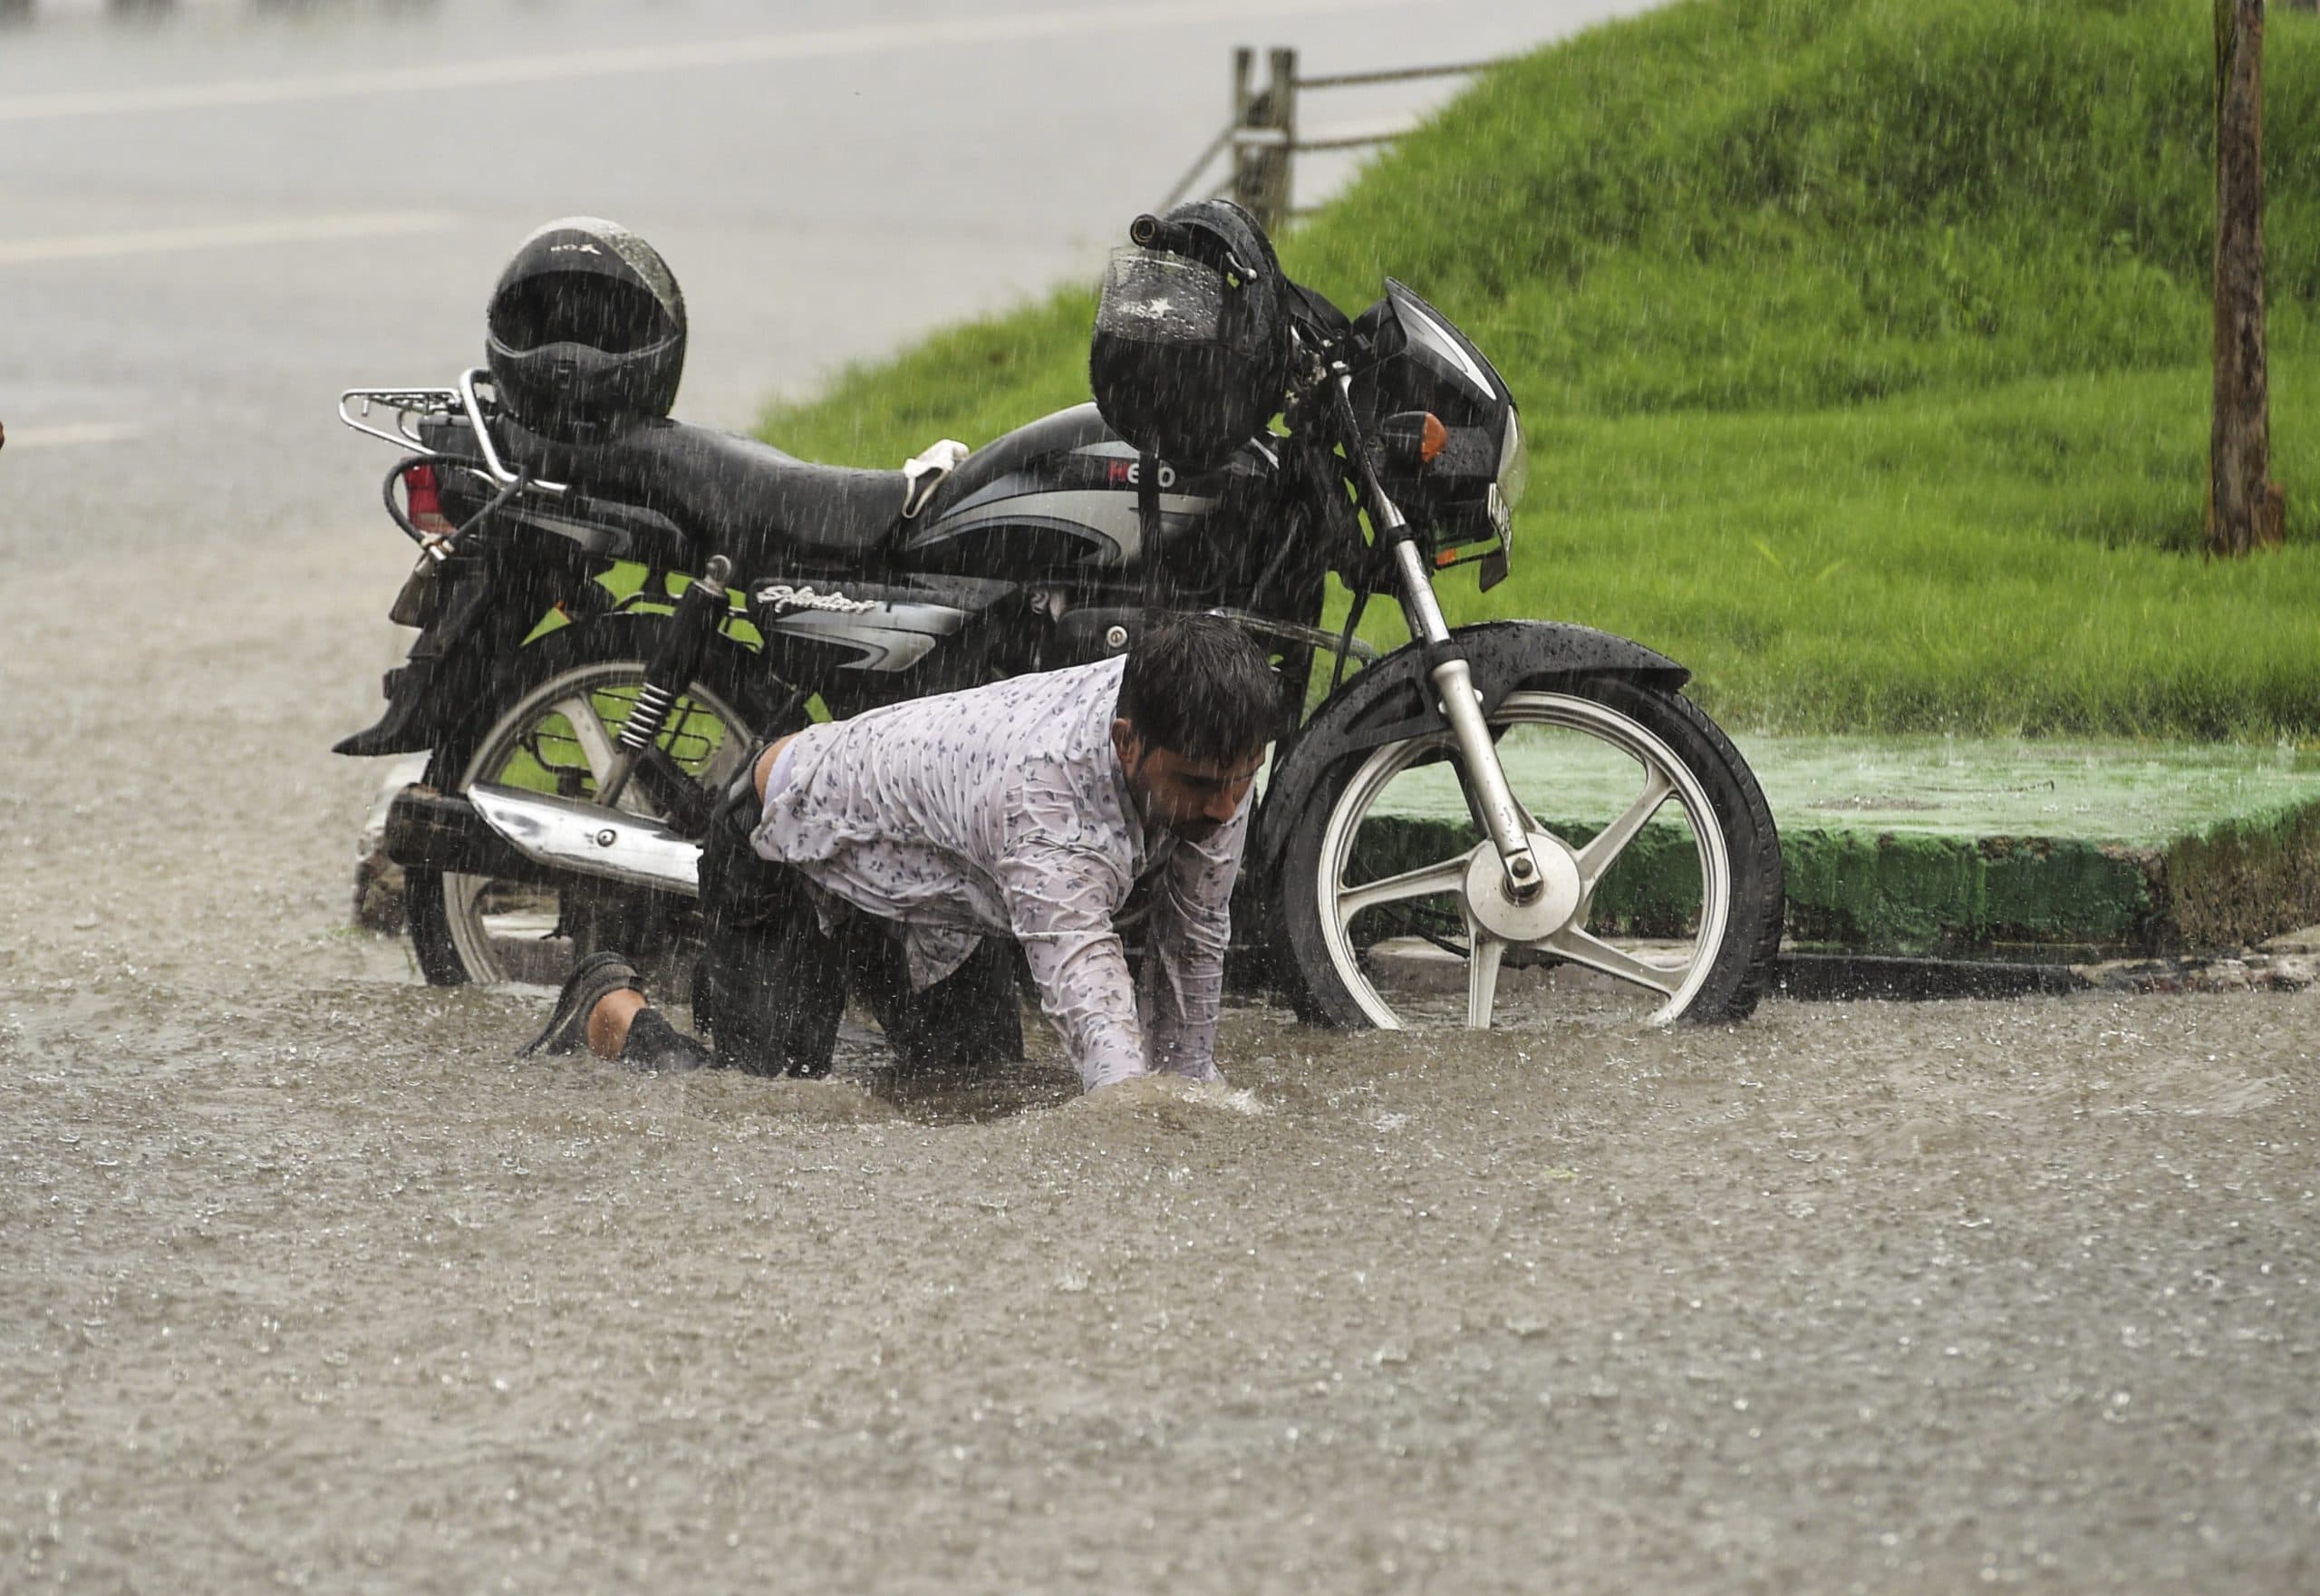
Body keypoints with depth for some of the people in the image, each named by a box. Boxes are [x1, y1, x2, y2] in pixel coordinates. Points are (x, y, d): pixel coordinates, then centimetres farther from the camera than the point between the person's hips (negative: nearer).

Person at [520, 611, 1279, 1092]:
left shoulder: (1212, 756, -24)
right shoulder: (1043, 784, -47)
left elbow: (1193, 936, -8)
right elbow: (1081, 974, -57)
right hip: (795, 841, -8)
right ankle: (611, 1010, 17)